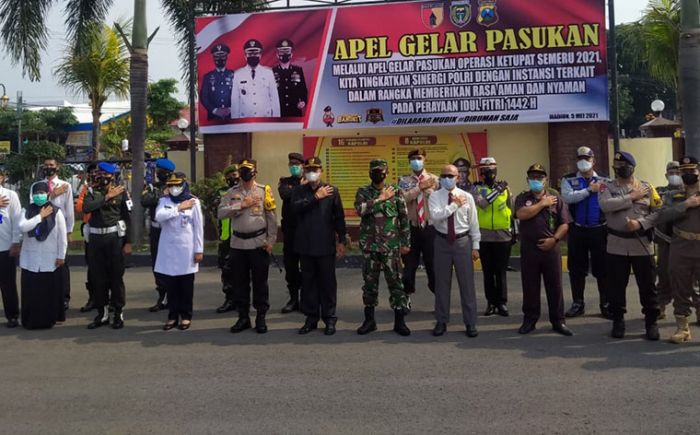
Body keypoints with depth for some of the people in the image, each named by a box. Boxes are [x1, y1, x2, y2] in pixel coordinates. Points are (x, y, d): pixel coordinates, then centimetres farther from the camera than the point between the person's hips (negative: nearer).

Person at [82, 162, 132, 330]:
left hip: (114, 237, -3)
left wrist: (128, 242, -7)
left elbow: (128, 218, -3)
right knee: (98, 277, 8)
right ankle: (102, 313, 18)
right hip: (95, 239, 4)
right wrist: (107, 197, -15)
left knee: (116, 276, 2)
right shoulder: (92, 193, 9)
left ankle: (118, 313, 11)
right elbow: (86, 207, -12)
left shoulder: (121, 192, -1)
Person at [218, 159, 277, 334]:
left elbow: (272, 217, -2)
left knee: (260, 282, 4)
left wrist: (271, 240, -7)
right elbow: (221, 212, -6)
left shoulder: (264, 190, 0)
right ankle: (243, 317, 20)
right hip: (238, 243, 3)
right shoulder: (232, 193, 7)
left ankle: (261, 318, 14)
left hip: (259, 243, -3)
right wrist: (242, 205, -14)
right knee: (239, 283, 9)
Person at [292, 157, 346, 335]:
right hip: (305, 245, 2)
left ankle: (329, 319, 12)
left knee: (328, 282, 3)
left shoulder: (331, 191, 3)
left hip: (326, 245, -2)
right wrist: (316, 197, -16)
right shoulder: (299, 191, 8)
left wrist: (341, 241, 0)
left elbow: (339, 217, 3)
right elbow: (296, 207, -13)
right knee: (308, 282, 8)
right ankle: (311, 318, 18)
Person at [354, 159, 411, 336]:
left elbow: (404, 218, 3)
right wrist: (380, 198, -16)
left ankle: (399, 321, 10)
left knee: (395, 282, 1)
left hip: (391, 246, -1)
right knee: (369, 282, 8)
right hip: (369, 245, 1)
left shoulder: (396, 191, 3)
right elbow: (360, 209, -17)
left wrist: (406, 242, -2)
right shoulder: (363, 192, 4)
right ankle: (369, 320, 19)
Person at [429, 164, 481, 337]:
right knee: (442, 283, 8)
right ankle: (441, 322, 21)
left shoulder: (467, 197, 0)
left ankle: (470, 323, 14)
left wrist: (475, 246, 0)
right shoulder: (435, 196, 0)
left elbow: (474, 222, 2)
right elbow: (435, 216, -19)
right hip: (442, 242, 0)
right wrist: (455, 205, -17)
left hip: (463, 241, 0)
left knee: (467, 283, 4)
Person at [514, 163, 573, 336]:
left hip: (550, 248, 0)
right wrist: (542, 204, -9)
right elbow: (521, 214, -15)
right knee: (530, 286, 7)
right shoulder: (522, 198, 7)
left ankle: (558, 321, 14)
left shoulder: (554, 196, 6)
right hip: (529, 249, 0)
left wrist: (554, 239, -10)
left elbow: (564, 223, 4)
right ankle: (530, 319, 18)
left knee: (555, 285, 4)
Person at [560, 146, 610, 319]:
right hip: (577, 230, 1)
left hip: (599, 230, 0)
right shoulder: (569, 180, 5)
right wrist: (590, 190, -15)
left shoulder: (604, 181, 6)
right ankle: (578, 303, 18)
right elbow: (567, 197, -16)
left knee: (602, 268, 3)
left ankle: (606, 304, 14)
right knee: (576, 268, 7)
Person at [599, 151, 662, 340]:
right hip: (616, 246, 0)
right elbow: (605, 205, -18)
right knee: (616, 286, 7)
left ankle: (651, 322, 19)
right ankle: (618, 321, 21)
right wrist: (631, 197, -13)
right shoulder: (607, 187, 3)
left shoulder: (647, 188, 5)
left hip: (642, 245, 0)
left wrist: (640, 223, -15)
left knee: (647, 286, 6)